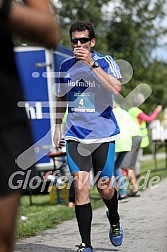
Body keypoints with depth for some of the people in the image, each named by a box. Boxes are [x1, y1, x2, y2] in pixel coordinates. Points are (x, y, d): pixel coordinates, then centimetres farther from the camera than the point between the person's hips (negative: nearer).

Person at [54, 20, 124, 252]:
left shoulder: (105, 62, -7)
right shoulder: (66, 66, 6)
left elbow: (116, 88, -27)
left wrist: (91, 63, -29)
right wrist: (57, 126, 19)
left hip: (103, 135, -2)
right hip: (76, 135, 2)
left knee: (104, 188, 6)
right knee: (80, 187, -9)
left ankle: (114, 221, 40)